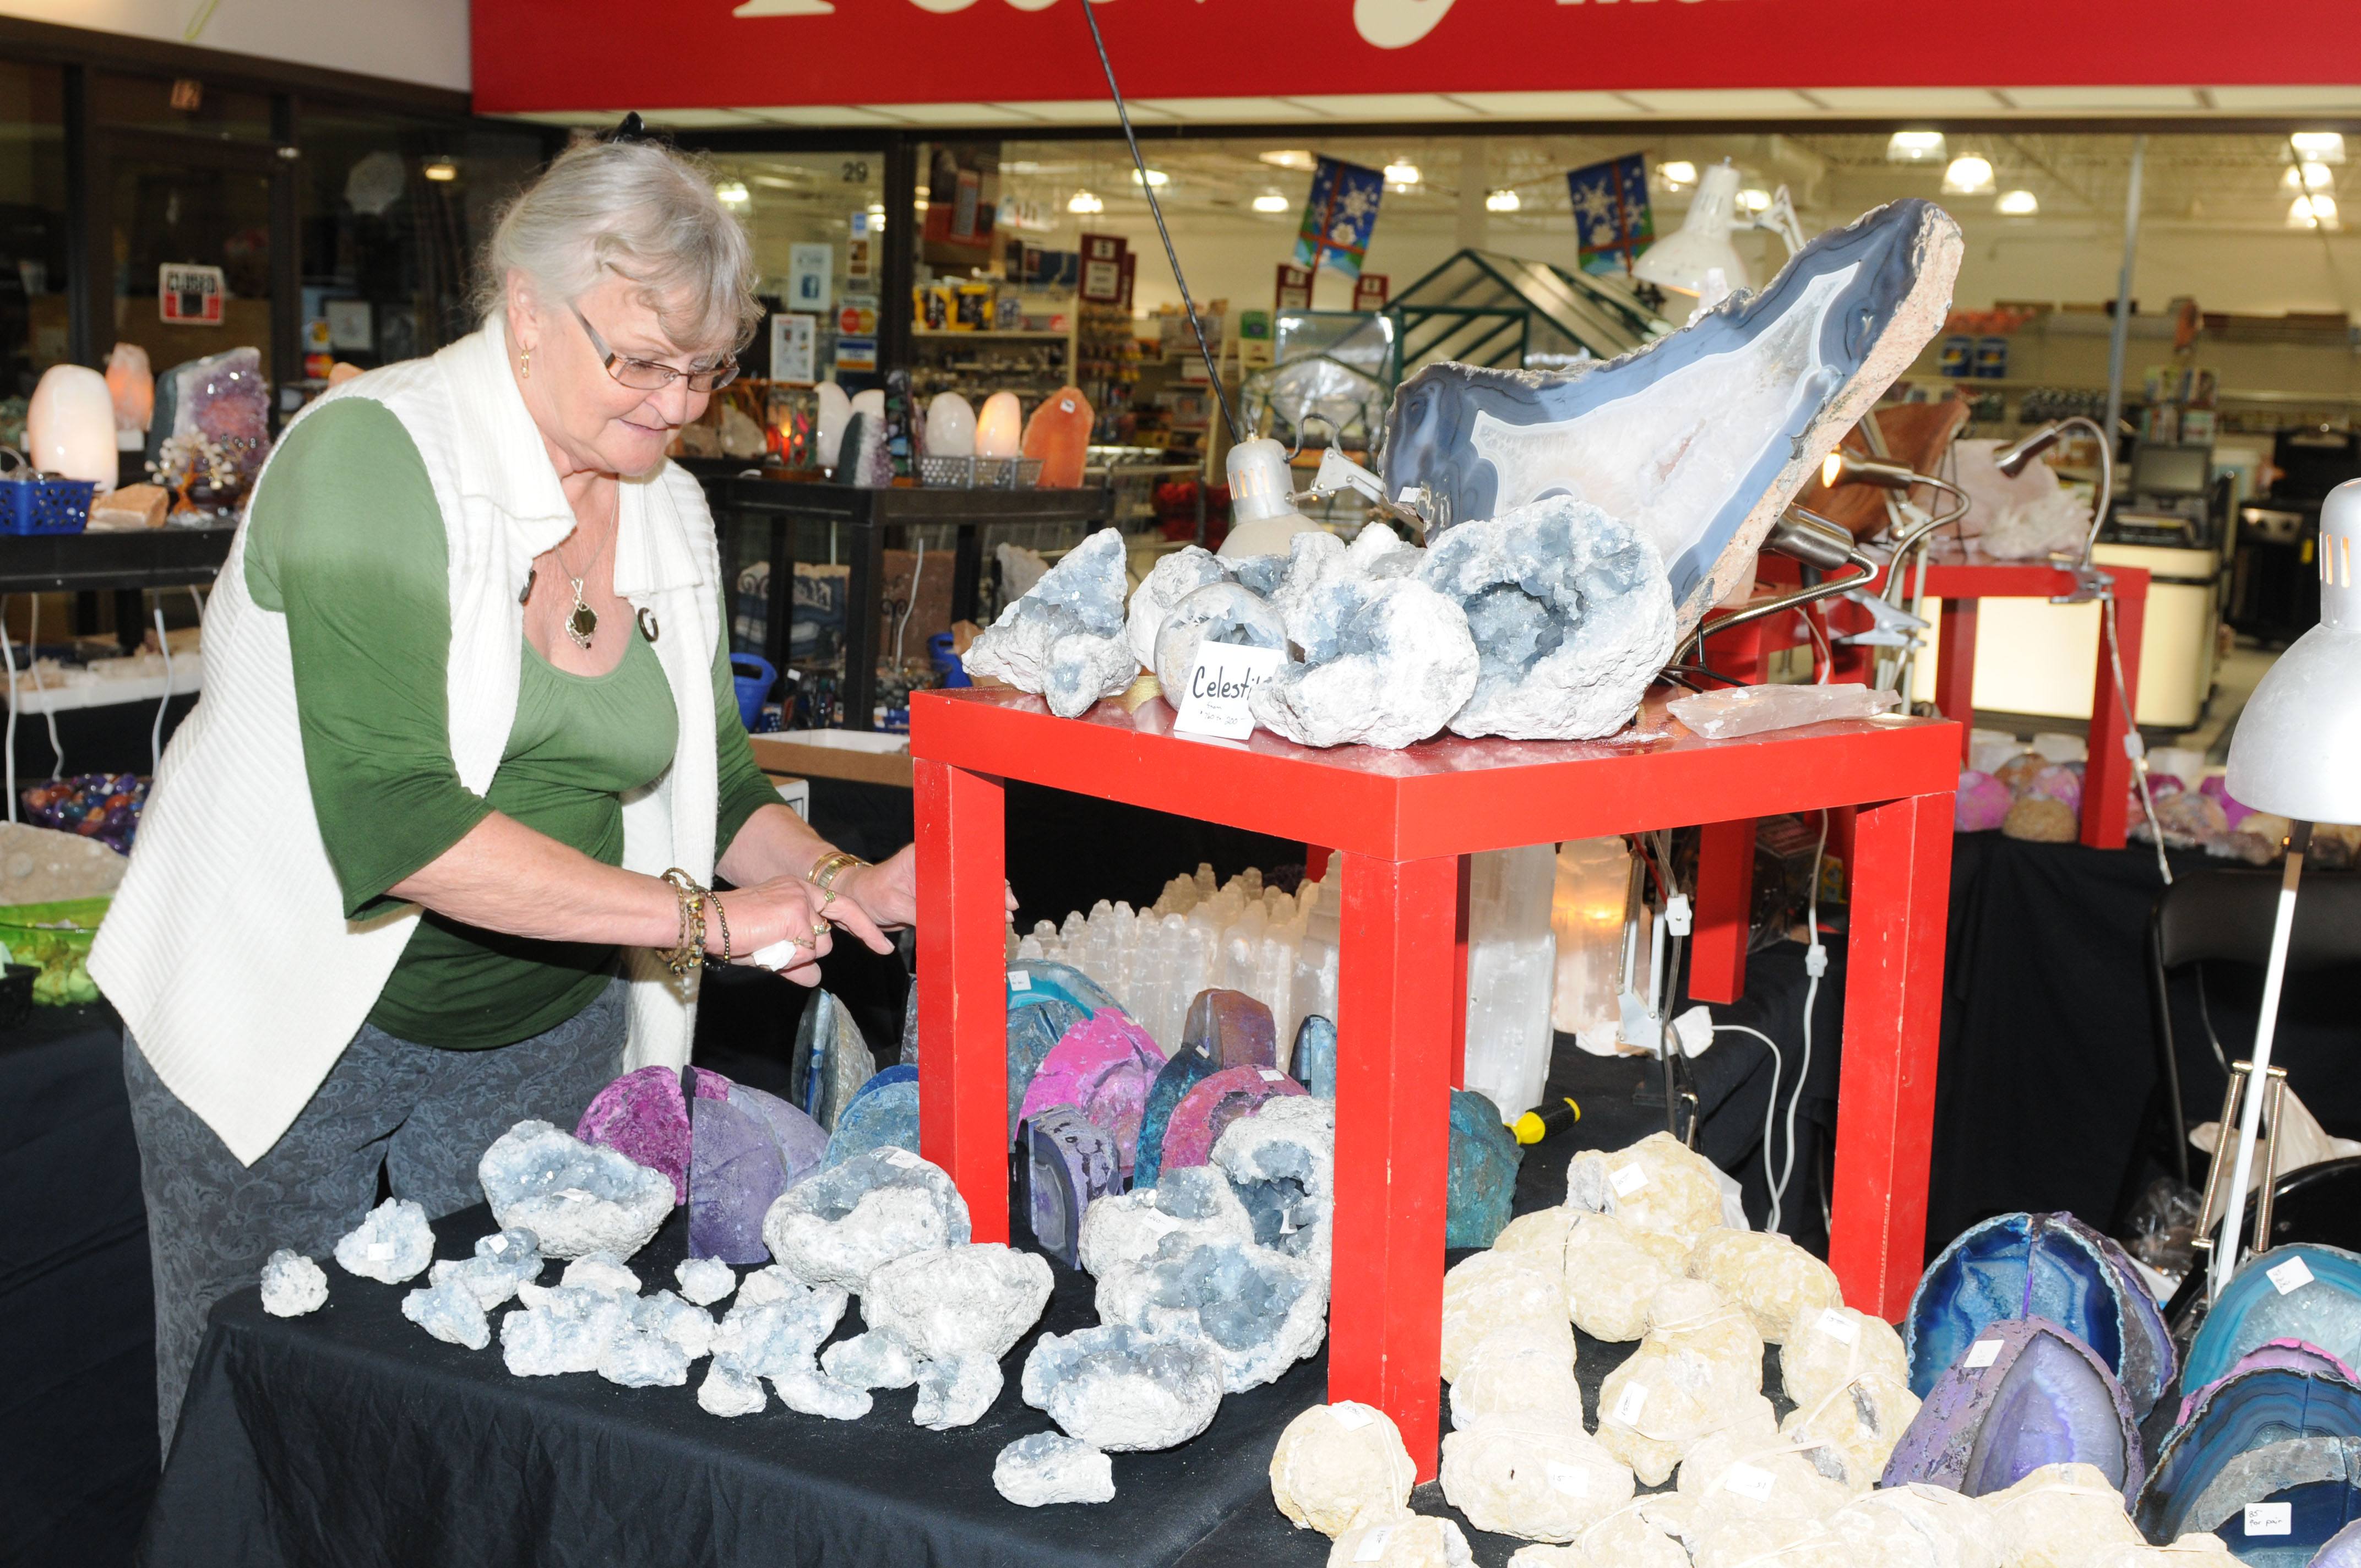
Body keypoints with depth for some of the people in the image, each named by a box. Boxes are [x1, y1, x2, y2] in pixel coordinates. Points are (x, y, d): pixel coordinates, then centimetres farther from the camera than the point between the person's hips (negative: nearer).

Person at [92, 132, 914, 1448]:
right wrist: (699, 915, -29)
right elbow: (389, 818, -29)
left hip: (545, 1036, 5)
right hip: (293, 1019, -5)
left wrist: (841, 884, -10)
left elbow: (714, 782, 10)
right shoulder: (373, 454, -19)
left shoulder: (672, 514, 2)